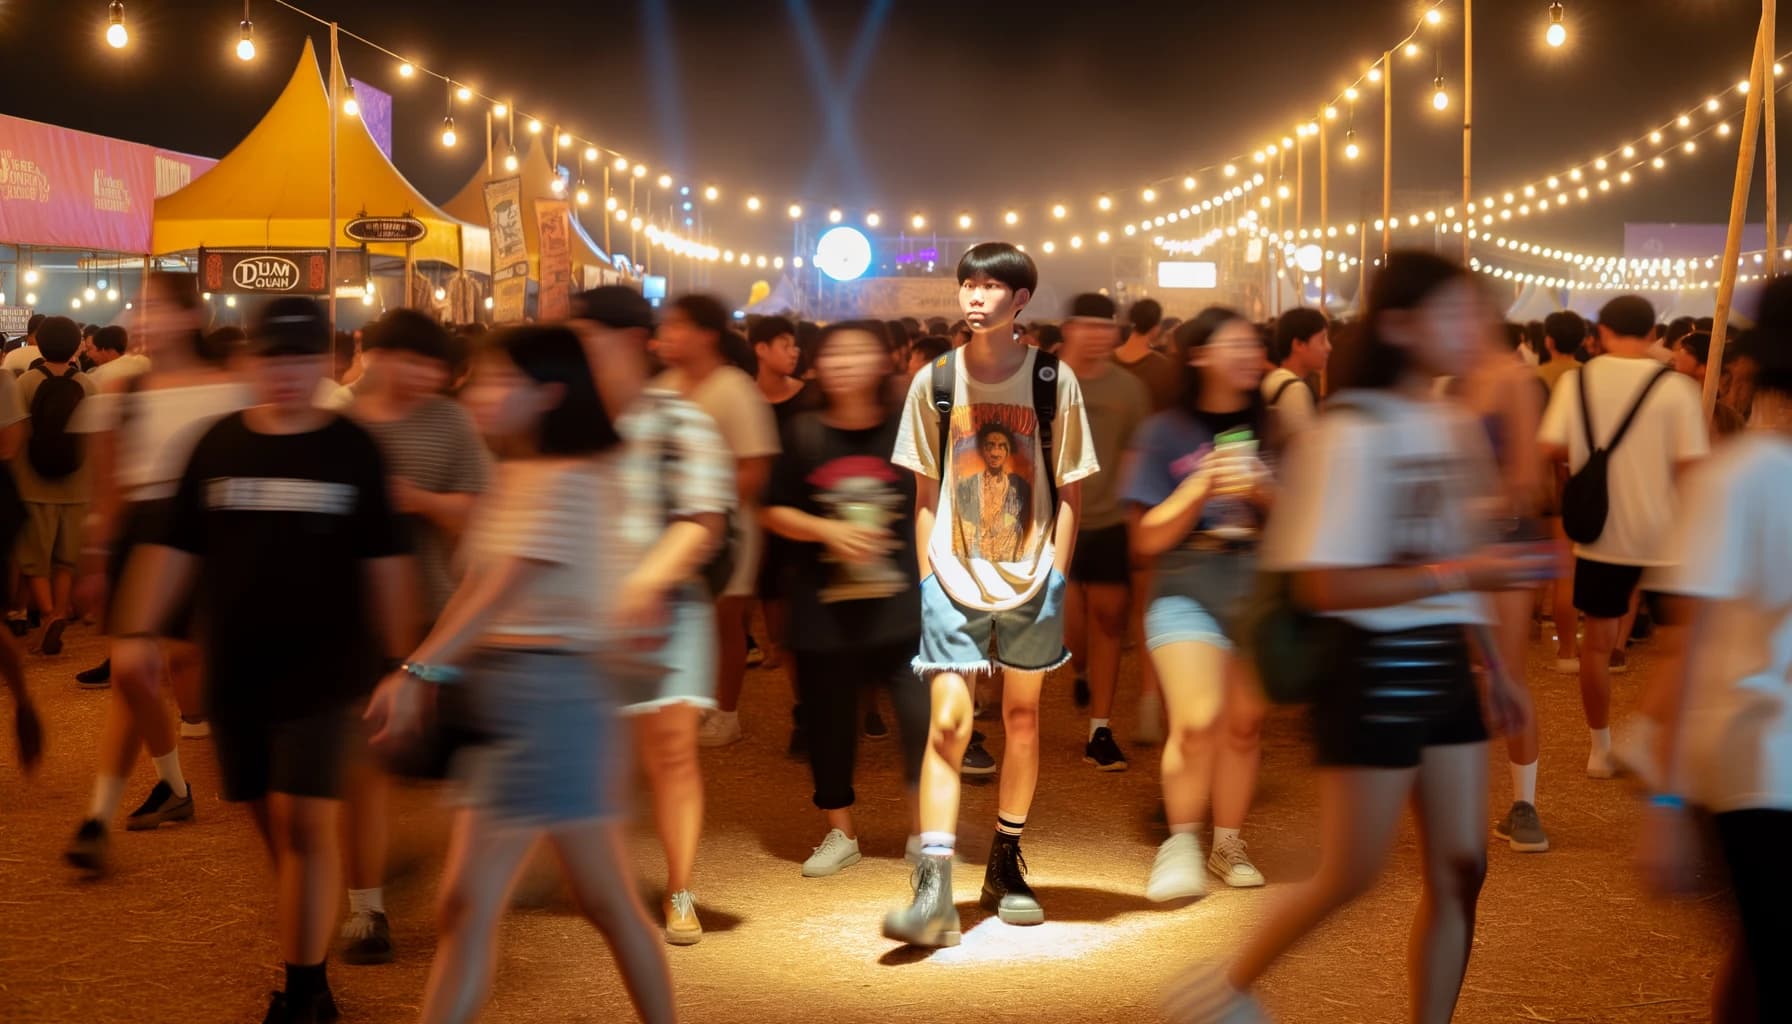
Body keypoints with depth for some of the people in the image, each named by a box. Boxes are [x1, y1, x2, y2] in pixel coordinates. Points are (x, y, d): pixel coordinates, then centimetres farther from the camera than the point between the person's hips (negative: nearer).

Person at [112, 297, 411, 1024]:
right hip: (235, 669, 3)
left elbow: (382, 561, 0)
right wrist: (140, 631, 0)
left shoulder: (352, 449, -2)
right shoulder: (219, 444, 4)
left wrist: (397, 657, 0)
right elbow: (175, 547, 8)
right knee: (271, 822, 10)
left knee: (306, 822, -7)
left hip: (322, 669, -3)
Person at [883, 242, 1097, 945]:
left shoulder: (1053, 382, -2)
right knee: (948, 723, -11)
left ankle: (1007, 863, 29)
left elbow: (1069, 490, 2)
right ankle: (933, 892, -15)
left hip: (1031, 578, 1)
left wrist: (1055, 577, -4)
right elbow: (925, 493, 6)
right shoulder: (934, 382, 0)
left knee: (1022, 717, 11)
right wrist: (930, 577, 1)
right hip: (955, 579, -1)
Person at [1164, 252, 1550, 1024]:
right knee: (1350, 878, 1)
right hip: (1374, 671, -7)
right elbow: (1325, 585, -21)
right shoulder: (1351, 435, -16)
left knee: (1460, 872, 7)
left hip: (1444, 668, 7)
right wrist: (1460, 574, -24)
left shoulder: (1454, 428, 8)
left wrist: (1494, 665, 15)